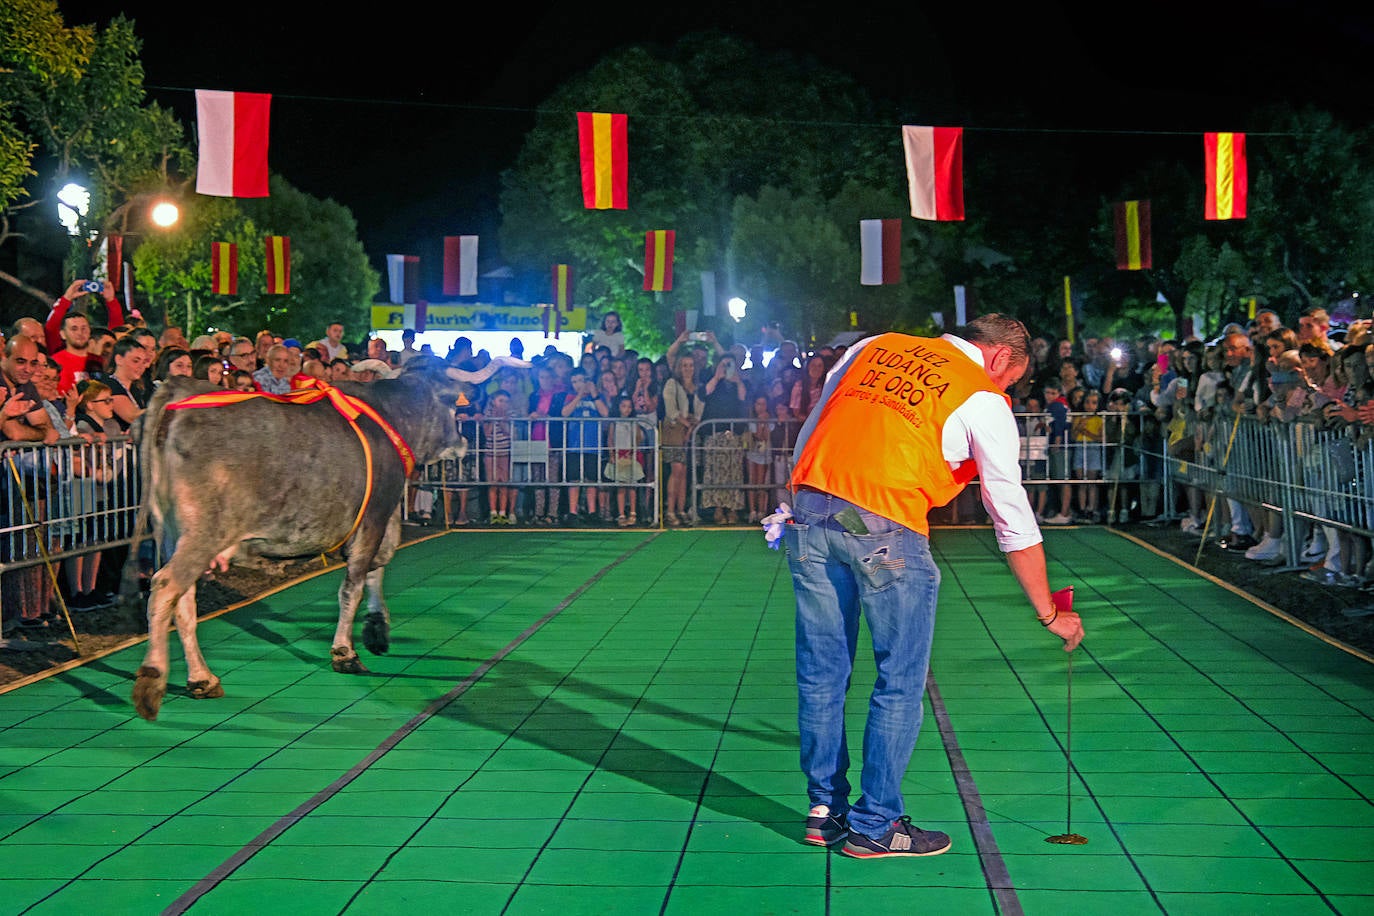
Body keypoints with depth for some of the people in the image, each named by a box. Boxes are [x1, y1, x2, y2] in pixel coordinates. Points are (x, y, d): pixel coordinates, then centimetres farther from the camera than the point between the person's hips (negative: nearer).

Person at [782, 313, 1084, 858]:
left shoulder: (875, 347, 19)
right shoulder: (985, 401, 4)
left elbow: (809, 434, 19)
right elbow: (1013, 519, 6)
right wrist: (1049, 613, 13)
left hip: (809, 510, 6)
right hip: (884, 527, -6)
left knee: (821, 673, 14)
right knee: (901, 680, 8)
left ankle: (825, 810, 24)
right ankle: (875, 825, 13)